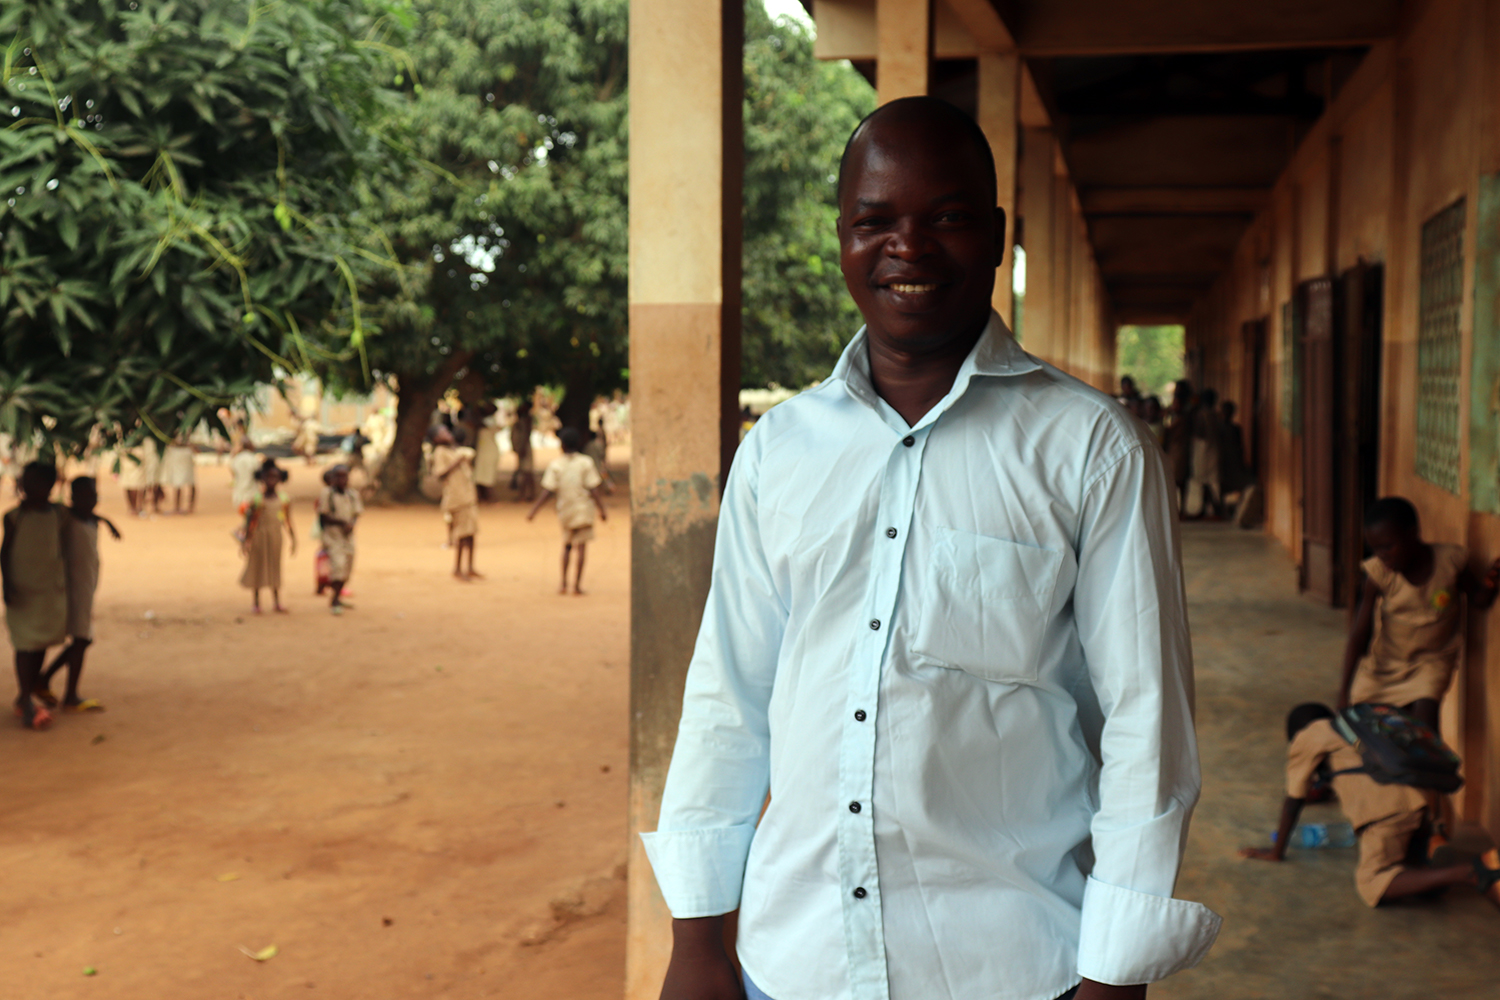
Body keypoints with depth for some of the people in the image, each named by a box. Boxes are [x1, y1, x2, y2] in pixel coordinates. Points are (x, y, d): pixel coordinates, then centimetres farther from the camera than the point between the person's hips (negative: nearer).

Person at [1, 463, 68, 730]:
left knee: (42, 642, 9)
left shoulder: (59, 515, 2)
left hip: (52, 589, 3)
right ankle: (25, 700, 0)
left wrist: (65, 584, 11)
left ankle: (30, 693, 23)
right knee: (26, 643, -6)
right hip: (22, 590, -3)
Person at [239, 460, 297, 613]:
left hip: (276, 535, 2)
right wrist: (247, 541, -9)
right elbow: (250, 521, -6)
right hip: (259, 535, -2)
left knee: (275, 566, 8)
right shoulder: (257, 499, -8)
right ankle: (256, 602, 16)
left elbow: (287, 522, 8)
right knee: (257, 566, 5)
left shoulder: (284, 499, 1)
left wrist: (293, 539, 6)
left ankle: (276, 601, 19)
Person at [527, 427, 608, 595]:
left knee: (567, 545, 16)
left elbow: (548, 491, -8)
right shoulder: (586, 463, -4)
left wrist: (533, 510, -3)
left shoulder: (556, 464, -2)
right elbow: (593, 490, -9)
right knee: (582, 546, 2)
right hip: (584, 509, -2)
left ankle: (563, 583, 9)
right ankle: (577, 584, -2)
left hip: (565, 510, 2)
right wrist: (602, 510, -2)